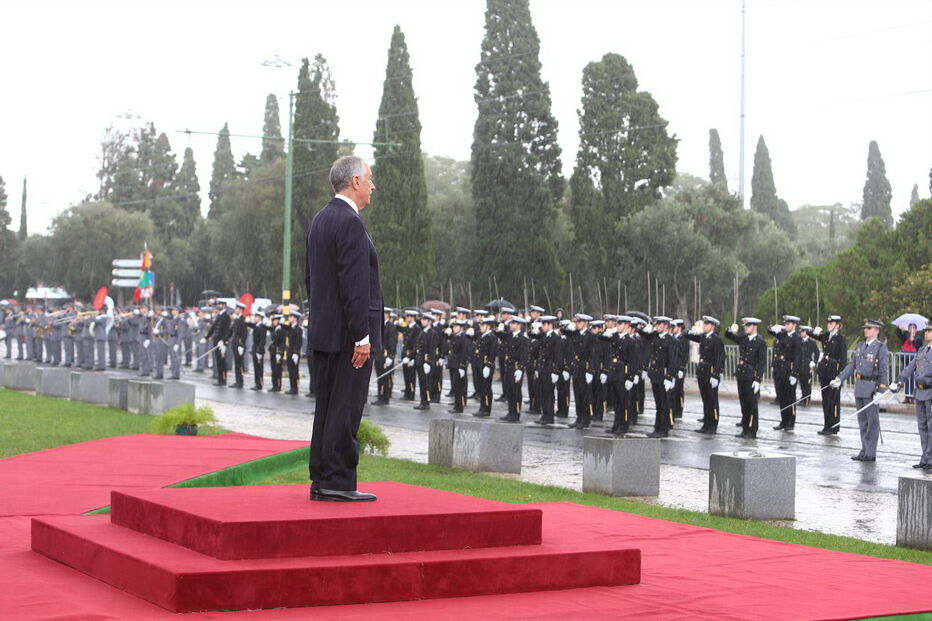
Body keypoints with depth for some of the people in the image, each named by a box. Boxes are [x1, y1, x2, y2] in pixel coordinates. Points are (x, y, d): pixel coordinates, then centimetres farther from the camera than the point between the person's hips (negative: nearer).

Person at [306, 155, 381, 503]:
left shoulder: (320, 220, 15)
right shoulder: (350, 223, -15)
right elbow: (354, 284, -20)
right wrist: (361, 336, -20)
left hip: (323, 331, 10)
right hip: (347, 333, -10)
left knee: (327, 407, 12)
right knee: (345, 409, -6)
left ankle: (321, 481, 16)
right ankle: (337, 482, -5)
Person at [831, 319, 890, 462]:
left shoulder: (881, 348, -8)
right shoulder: (861, 346, 14)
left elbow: (884, 371, -11)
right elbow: (852, 365, 18)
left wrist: (880, 391, -17)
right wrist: (839, 379, 10)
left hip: (871, 388, -7)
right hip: (859, 387, 7)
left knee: (872, 422, -1)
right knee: (862, 421, 12)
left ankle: (870, 453, 3)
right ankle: (864, 451, 20)